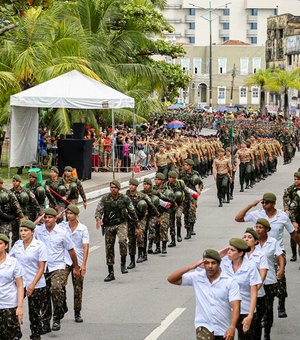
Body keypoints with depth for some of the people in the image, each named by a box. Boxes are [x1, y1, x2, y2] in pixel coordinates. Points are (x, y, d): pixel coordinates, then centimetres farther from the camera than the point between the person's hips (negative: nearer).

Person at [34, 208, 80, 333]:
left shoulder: (62, 232, -4)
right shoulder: (38, 230, -1)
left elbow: (71, 250, 7)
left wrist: (76, 267, 13)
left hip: (58, 267, -3)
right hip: (42, 268, 3)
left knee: (56, 288, -29)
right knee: (44, 296, 9)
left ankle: (57, 317, -13)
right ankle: (46, 324, 23)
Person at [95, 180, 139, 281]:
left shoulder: (125, 199, -3)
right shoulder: (105, 199, -1)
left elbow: (132, 213, 6)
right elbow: (98, 210, -8)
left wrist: (136, 227, 11)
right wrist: (98, 219, -31)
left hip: (121, 224, -2)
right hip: (108, 225, 2)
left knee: (122, 240, -31)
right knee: (109, 248, 5)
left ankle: (123, 263, -14)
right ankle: (111, 273, 16)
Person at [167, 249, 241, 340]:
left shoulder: (230, 281, -8)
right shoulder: (197, 277, -2)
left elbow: (235, 307, -14)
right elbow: (171, 279, -5)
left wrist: (232, 328, -28)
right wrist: (191, 267, -16)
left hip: (224, 330, 0)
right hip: (204, 326, 0)